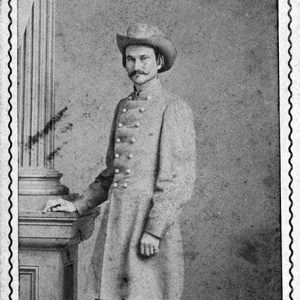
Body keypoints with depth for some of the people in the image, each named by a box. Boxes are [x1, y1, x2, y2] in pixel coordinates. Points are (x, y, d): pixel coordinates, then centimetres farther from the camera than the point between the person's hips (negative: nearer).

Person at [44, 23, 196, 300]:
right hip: (118, 225, 6)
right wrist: (77, 206, 14)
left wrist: (154, 230, -17)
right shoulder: (123, 107, 16)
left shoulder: (175, 108, -5)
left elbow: (180, 180, -12)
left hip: (155, 222, -6)